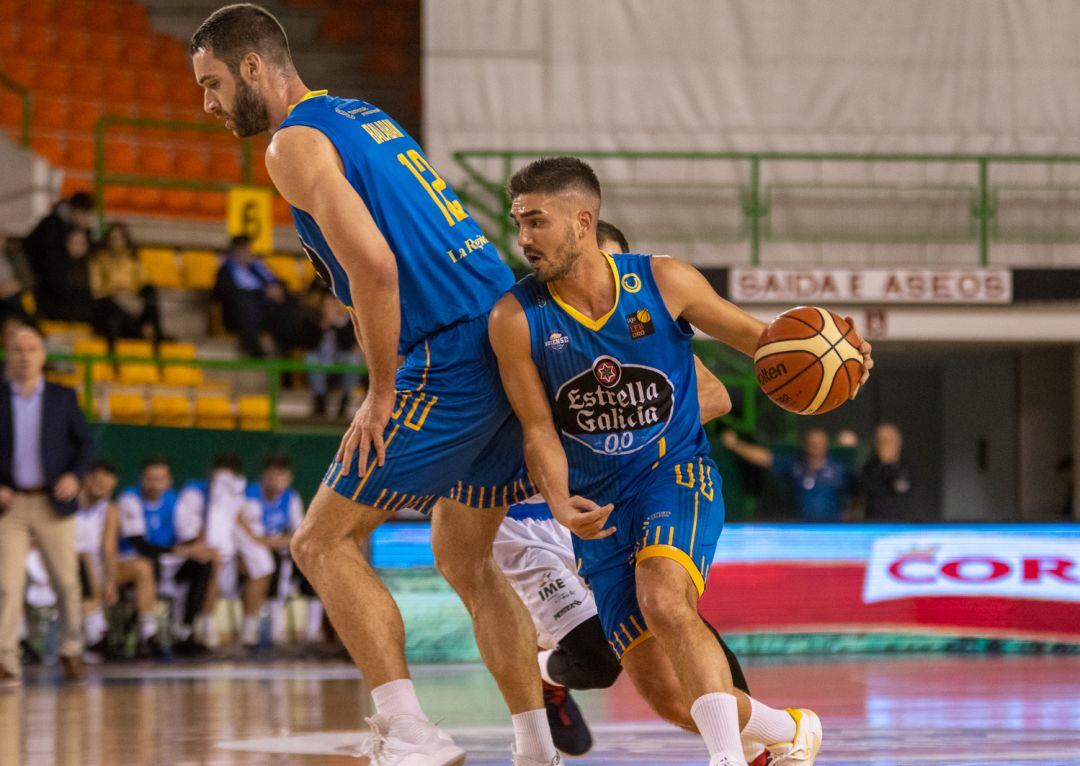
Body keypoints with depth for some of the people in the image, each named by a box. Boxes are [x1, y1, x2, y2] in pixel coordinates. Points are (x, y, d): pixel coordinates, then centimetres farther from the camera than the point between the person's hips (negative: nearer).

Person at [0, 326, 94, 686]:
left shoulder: (63, 398, 6)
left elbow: (84, 443, 9)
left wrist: (75, 475, -9)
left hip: (53, 502, 1)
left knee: (67, 582, 4)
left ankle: (72, 653, 23)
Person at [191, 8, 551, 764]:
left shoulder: (296, 144, -7)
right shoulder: (366, 118, 22)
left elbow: (374, 265, -20)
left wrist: (381, 396, -13)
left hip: (451, 360, -9)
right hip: (510, 338, 9)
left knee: (326, 541, 0)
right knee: (465, 558, 20)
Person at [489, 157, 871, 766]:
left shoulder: (663, 283, -9)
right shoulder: (517, 320, -8)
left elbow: (752, 335, 4)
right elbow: (540, 433, -5)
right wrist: (562, 506, -24)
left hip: (677, 473, -3)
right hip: (599, 504, 3)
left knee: (664, 600, -33)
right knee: (655, 678, -2)